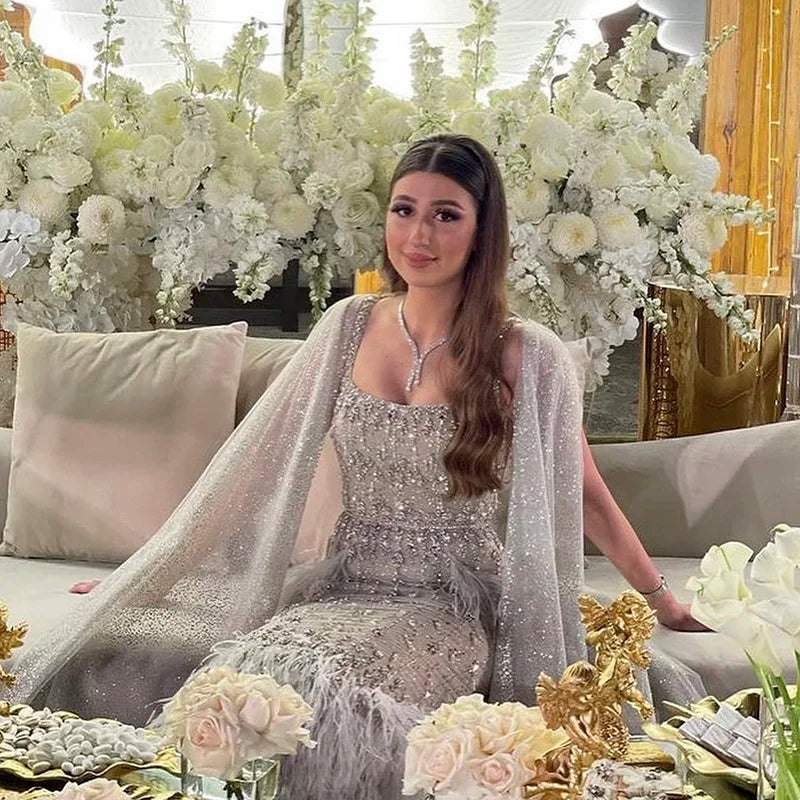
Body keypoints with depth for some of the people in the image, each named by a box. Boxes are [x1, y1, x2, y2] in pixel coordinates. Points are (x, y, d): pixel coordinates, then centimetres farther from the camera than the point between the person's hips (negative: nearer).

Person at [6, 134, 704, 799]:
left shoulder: (528, 357, -5)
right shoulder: (351, 325, 6)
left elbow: (582, 494, 7)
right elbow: (261, 459, 9)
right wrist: (154, 568, 9)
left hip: (451, 602, -3)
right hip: (342, 585, 4)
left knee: (321, 687, -36)